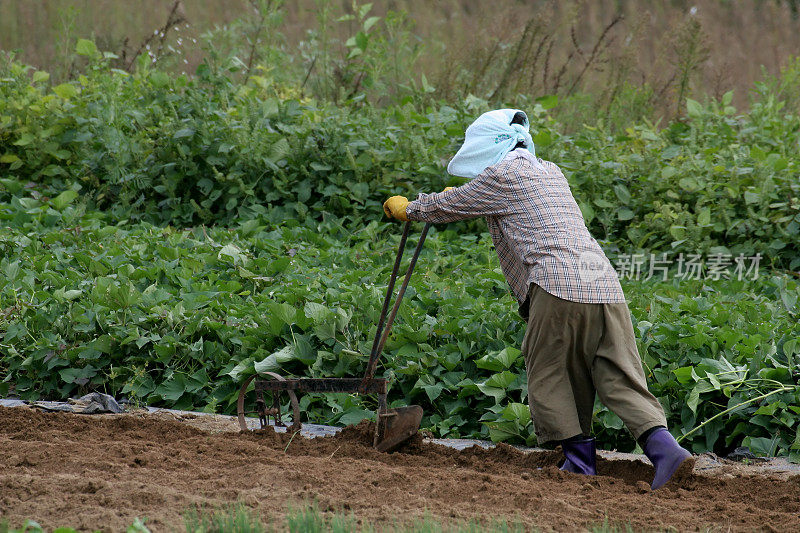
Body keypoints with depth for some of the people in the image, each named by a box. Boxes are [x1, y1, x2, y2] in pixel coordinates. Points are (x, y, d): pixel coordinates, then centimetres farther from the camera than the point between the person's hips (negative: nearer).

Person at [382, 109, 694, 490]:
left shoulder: (503, 175, 5)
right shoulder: (549, 172, 29)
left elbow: (451, 206, 17)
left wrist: (409, 208, 37)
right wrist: (452, 200, 63)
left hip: (558, 286, -7)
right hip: (604, 287, 7)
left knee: (548, 377, 8)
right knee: (621, 380, 2)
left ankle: (579, 461, 2)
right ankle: (664, 448, -15)